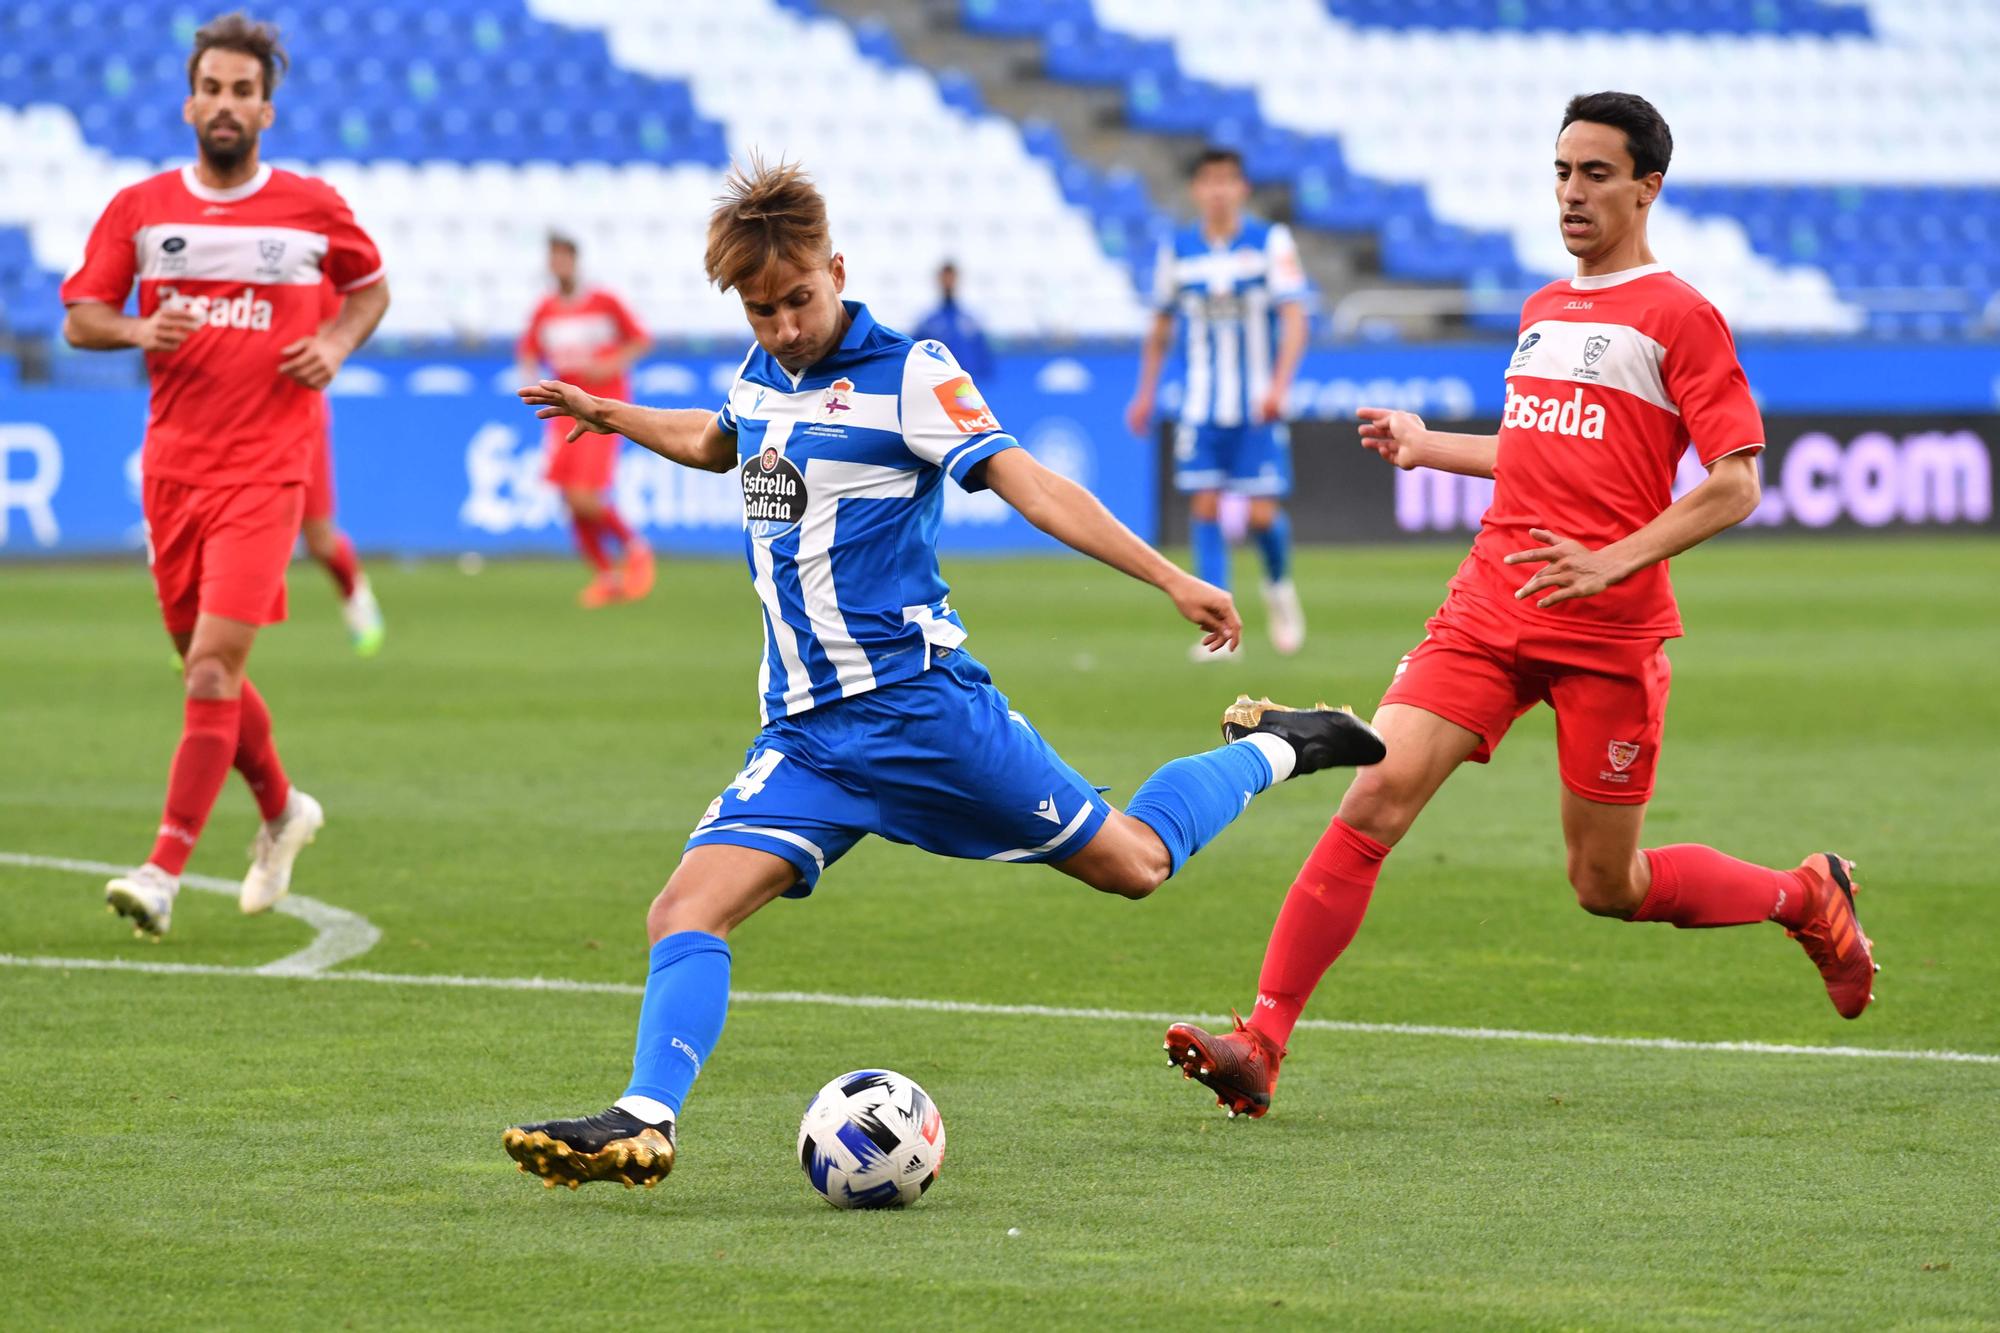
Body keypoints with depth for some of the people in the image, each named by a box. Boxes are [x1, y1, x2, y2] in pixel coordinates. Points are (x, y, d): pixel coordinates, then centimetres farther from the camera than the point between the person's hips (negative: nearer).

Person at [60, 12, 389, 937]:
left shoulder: (313, 209, 2)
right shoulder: (138, 210, 5)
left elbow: (370, 286, 19)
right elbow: (79, 319, 8)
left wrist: (336, 347, 0)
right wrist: (138, 329, -13)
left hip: (264, 470, -3)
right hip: (172, 468, 3)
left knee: (214, 666, -15)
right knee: (204, 669, 12)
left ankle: (164, 872, -17)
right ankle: (282, 811, 39)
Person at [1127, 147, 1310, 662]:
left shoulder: (1272, 242, -3)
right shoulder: (1177, 251, 5)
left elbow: (1294, 321, -8)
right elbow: (1161, 325, 18)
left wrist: (1278, 385, -21)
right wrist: (1146, 393, 17)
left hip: (1258, 407, -2)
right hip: (1201, 404, 2)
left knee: (1263, 513, -6)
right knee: (1204, 507, -6)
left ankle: (1279, 587, 25)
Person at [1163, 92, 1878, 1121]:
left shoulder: (1678, 315, -4)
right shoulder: (1543, 310, 18)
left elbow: (1735, 481, -11)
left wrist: (1612, 561, -20)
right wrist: (1428, 448, 25)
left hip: (1610, 632, -5)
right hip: (1489, 608, 5)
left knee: (1608, 887, 4)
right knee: (1377, 794, -14)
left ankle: (1806, 897, 31)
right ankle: (1262, 1044, -17)